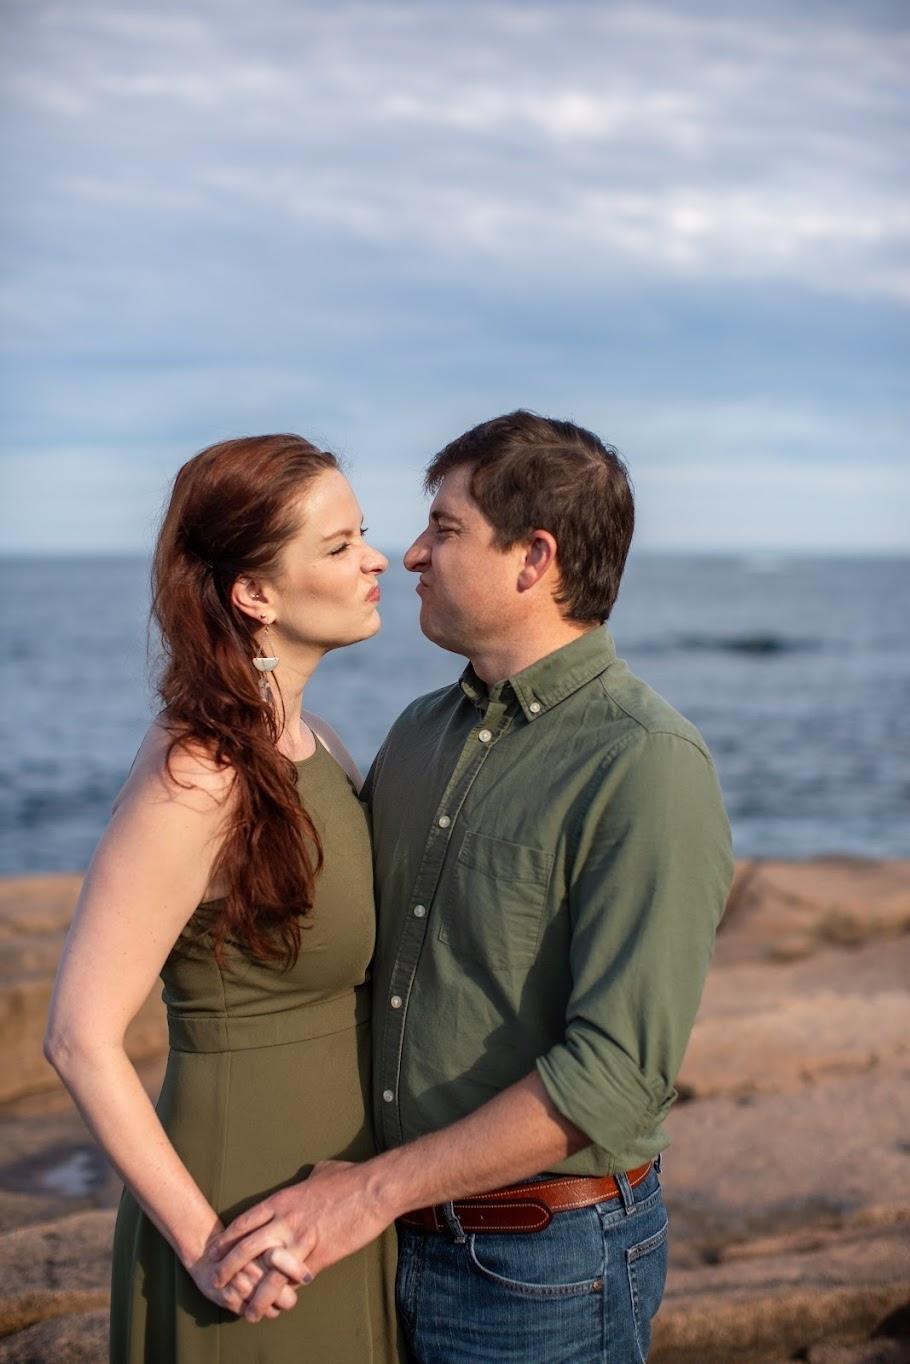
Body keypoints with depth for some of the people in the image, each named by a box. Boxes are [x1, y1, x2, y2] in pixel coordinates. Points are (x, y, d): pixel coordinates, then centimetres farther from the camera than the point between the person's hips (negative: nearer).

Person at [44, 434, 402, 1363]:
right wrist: (203, 1241, -20)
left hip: (340, 1188, 8)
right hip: (249, 1217, -8)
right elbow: (81, 1039, -21)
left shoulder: (311, 743, 3)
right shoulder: (195, 778, -22)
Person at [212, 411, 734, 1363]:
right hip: (401, 1235, 7)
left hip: (543, 1268, -6)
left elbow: (618, 1071, -25)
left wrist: (374, 1190, -22)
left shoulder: (647, 769, -19)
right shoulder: (422, 733, 6)